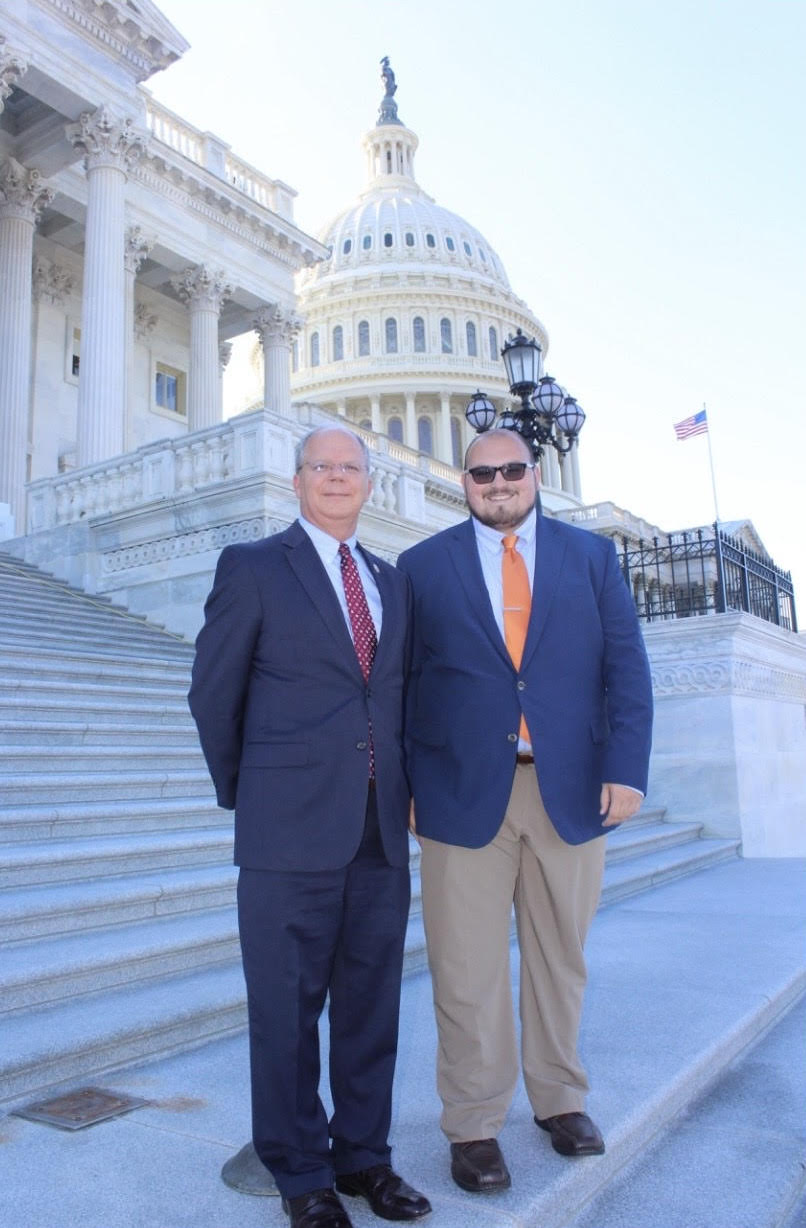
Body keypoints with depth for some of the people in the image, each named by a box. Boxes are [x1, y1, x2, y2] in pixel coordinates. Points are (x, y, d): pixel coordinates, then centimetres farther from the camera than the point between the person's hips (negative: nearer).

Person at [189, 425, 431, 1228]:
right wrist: (243, 794, 7)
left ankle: (364, 1156, 32)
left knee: (372, 1002, 14)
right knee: (287, 1005, 7)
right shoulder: (252, 567, -1)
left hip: (381, 828, 5)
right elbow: (213, 693, 2)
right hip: (292, 828, -4)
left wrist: (403, 787, 9)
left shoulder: (392, 582, 14)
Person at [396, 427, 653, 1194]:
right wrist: (403, 783, -3)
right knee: (468, 970, 5)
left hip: (571, 788, 2)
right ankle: (474, 1124, 22)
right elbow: (403, 680, 3)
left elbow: (625, 667, 3)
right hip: (465, 792, -1)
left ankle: (559, 1097, 35)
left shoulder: (592, 555, 7)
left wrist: (625, 769, -7)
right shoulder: (423, 566, 4)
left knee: (560, 956, 16)